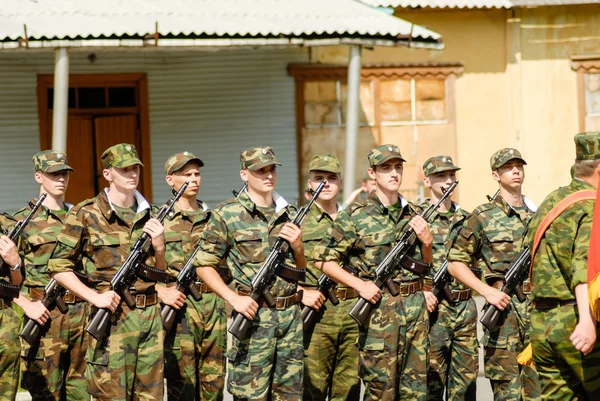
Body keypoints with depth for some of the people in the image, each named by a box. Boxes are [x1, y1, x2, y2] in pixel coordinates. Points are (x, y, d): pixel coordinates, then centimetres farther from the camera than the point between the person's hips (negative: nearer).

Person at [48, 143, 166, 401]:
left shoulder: (149, 215, 12)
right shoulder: (86, 214, -3)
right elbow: (58, 266, -4)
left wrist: (159, 247, -1)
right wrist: (94, 297, -14)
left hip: (151, 315, 5)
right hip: (113, 316, -5)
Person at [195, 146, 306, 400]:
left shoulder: (289, 214, 11)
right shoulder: (227, 215, -4)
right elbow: (205, 266, -3)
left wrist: (298, 246, -3)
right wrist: (234, 298, -14)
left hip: (291, 315, 5)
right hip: (254, 316, -5)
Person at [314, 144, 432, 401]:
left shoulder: (414, 214, 12)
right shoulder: (355, 216, -4)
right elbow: (324, 259, -3)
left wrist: (427, 241, 1)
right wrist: (359, 284, -12)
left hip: (415, 305, 5)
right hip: (379, 308, -5)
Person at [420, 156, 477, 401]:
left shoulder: (466, 218, 14)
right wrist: (422, 290, -19)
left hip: (465, 307, 5)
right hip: (433, 307, -5)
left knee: (467, 374, 6)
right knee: (432, 378, 0)